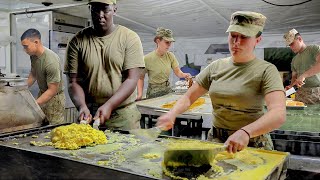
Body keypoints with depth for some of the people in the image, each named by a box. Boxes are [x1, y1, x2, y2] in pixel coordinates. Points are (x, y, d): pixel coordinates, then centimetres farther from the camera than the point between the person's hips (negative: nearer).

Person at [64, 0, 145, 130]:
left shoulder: (130, 38, -4)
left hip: (123, 115, -1)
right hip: (89, 115, 2)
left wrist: (109, 105, -21)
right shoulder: (77, 41, 1)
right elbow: (73, 82, 0)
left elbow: (132, 79, -10)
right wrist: (82, 106, -18)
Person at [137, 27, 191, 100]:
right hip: (154, 92, -4)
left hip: (168, 89, 5)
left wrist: (184, 75, -24)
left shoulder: (170, 56, -3)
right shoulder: (147, 58, -17)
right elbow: (140, 78, -8)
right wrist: (140, 94, -19)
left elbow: (177, 71, -2)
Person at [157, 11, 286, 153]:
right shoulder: (216, 66, 4)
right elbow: (188, 97, 6)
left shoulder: (266, 70, -9)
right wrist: (172, 113, -14)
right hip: (215, 140, 3)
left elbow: (279, 115, -23)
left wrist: (246, 132, -39)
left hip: (252, 145, -2)